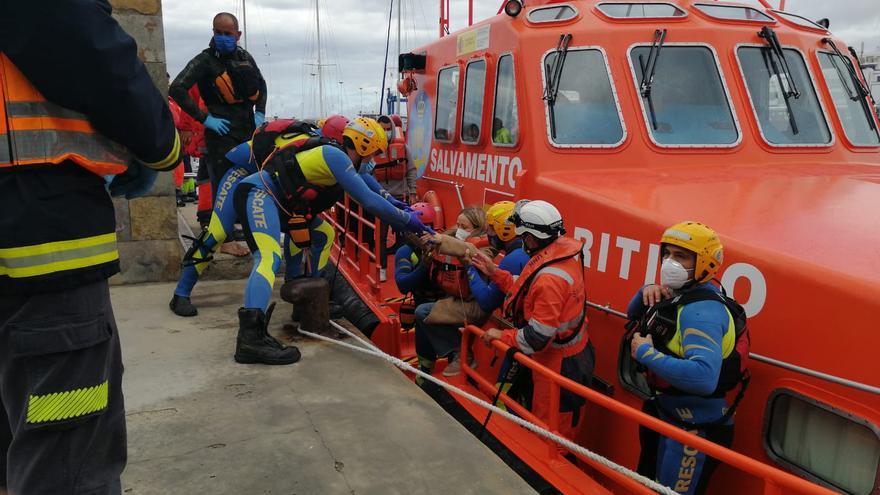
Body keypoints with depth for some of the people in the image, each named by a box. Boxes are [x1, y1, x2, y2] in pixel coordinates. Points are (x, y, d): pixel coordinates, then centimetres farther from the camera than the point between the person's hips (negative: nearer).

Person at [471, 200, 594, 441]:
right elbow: (527, 291, 8)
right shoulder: (560, 253, -4)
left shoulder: (550, 278, -32)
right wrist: (494, 272, 7)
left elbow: (538, 337, -29)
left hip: (559, 365, -10)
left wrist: (502, 336, -14)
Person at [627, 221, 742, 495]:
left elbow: (704, 378, -41)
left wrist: (646, 353, -31)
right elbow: (634, 316, 17)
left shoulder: (702, 311, -28)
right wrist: (646, 293, -5)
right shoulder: (679, 296, 1)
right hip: (667, 415, 9)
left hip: (695, 429, -9)